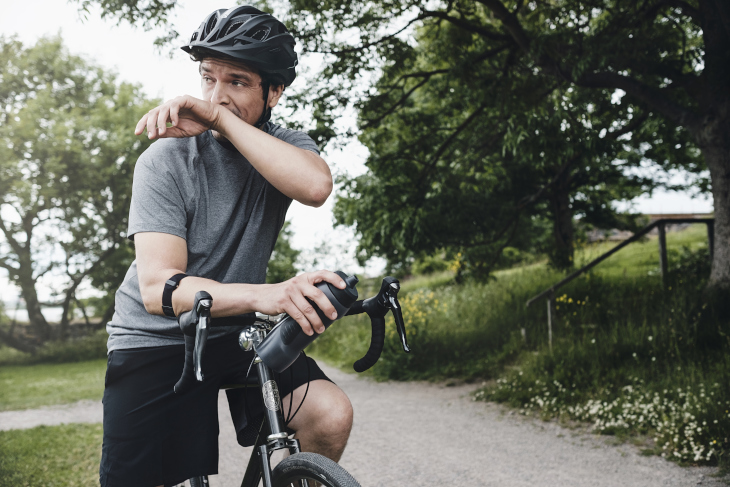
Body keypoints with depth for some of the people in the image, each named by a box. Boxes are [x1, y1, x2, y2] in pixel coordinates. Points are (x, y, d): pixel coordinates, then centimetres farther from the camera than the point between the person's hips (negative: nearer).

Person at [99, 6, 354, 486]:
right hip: (156, 338, -2)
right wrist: (264, 294, -44)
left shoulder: (286, 145, -3)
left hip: (238, 332, 3)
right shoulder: (167, 159, -15)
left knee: (331, 416, -19)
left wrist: (221, 119, -29)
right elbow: (158, 288, -27)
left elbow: (315, 185, -29)